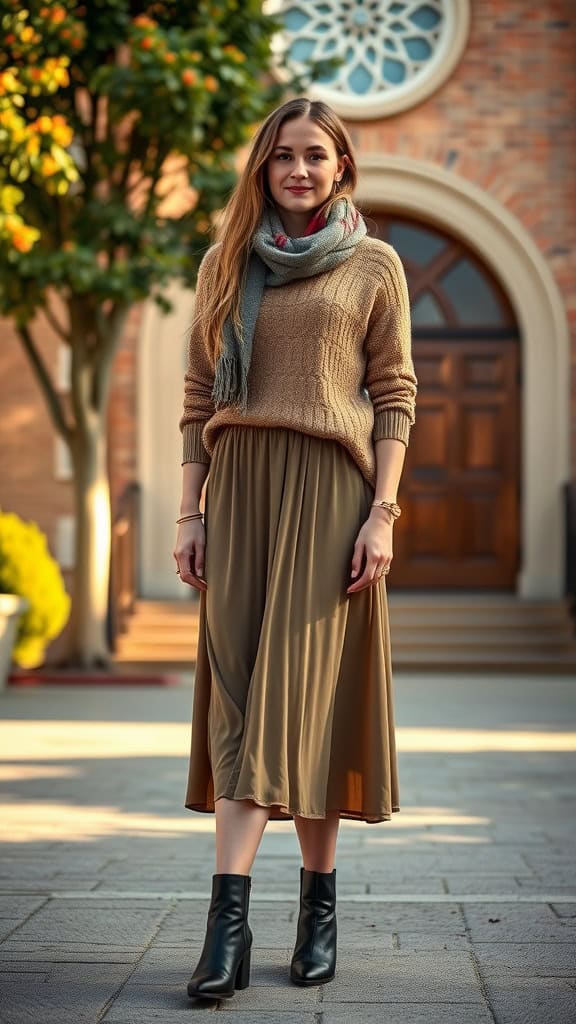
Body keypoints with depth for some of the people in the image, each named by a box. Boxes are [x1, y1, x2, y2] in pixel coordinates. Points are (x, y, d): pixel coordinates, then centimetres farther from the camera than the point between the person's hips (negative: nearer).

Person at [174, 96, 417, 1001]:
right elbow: (199, 394, 14)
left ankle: (317, 903, -3)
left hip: (329, 487, -3)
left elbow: (394, 396, 3)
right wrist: (190, 510, 6)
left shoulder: (374, 265, 8)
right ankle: (229, 919, -4)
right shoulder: (226, 264, 16)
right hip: (239, 488, 3)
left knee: (300, 688, -9)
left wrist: (383, 512, -7)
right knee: (239, 694, -3)